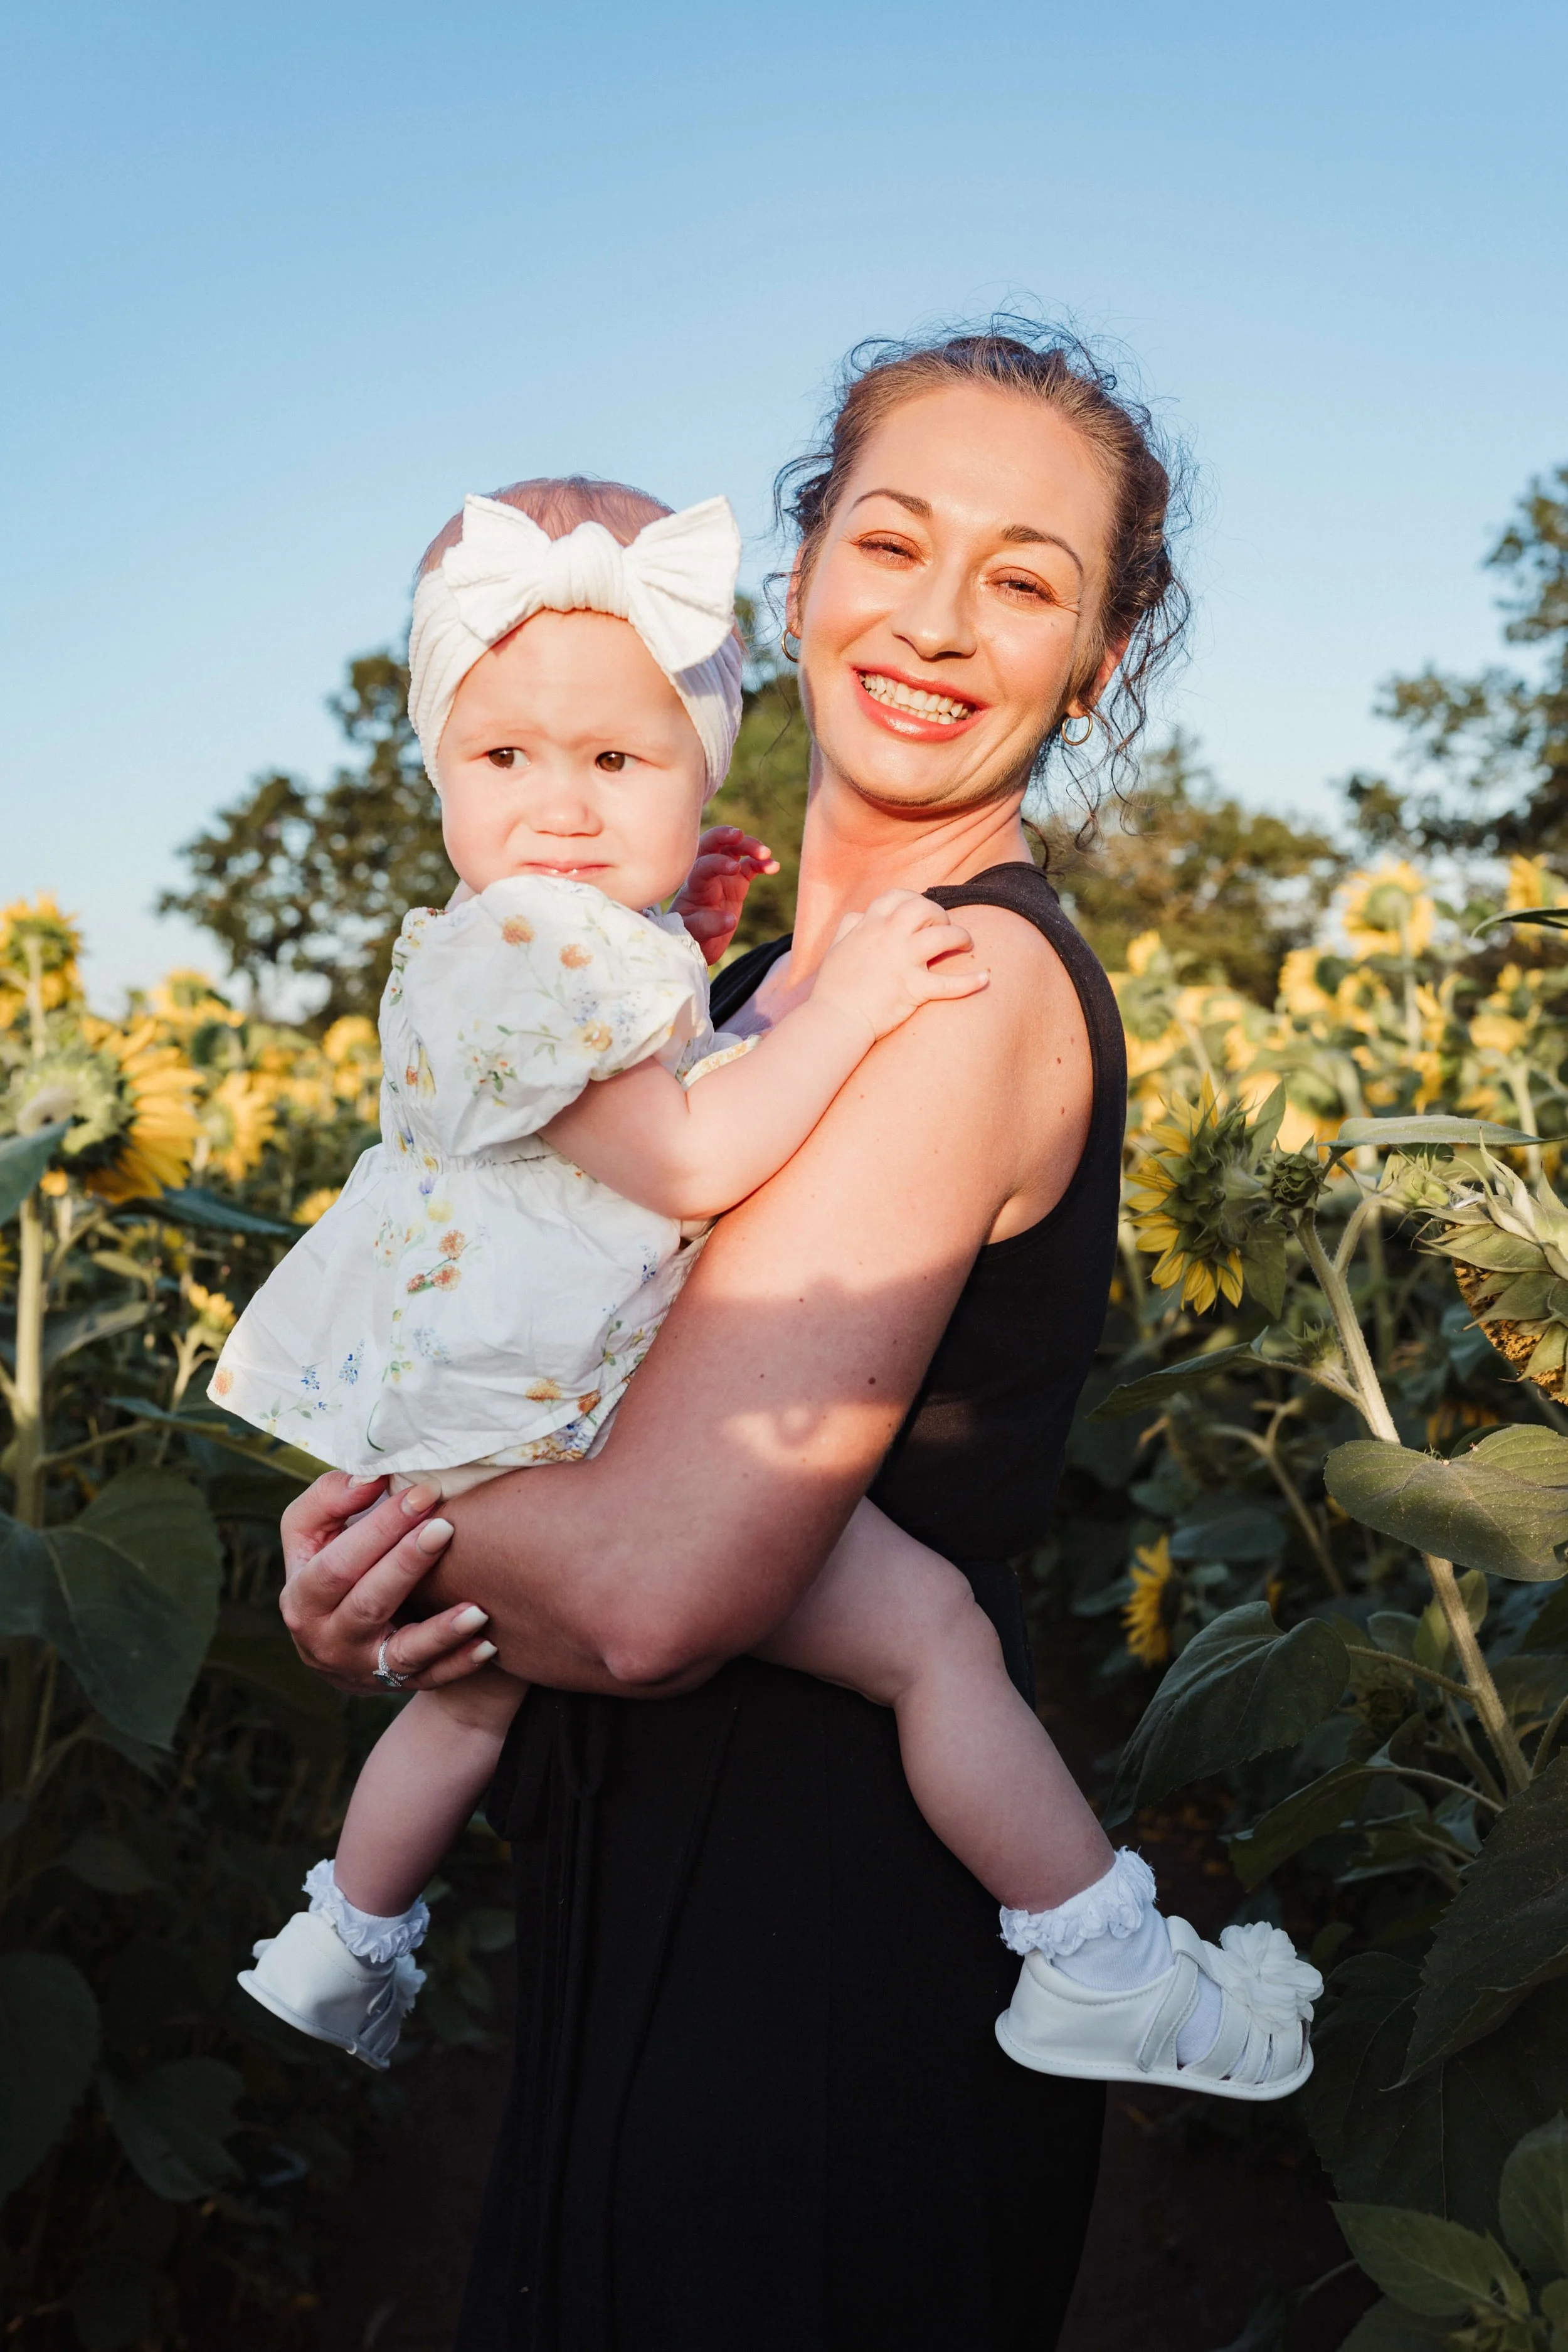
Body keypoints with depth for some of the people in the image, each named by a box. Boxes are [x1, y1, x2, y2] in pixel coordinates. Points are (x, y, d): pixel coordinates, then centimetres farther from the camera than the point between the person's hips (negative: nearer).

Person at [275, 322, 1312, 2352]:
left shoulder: (975, 986, -22)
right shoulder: (767, 983, 6)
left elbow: (653, 1587, -29)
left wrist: (395, 1523, -10)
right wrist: (374, 1569, -10)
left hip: (823, 1919, -8)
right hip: (641, 1877, 8)